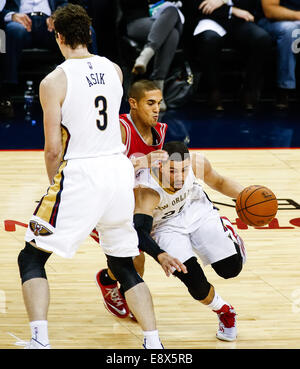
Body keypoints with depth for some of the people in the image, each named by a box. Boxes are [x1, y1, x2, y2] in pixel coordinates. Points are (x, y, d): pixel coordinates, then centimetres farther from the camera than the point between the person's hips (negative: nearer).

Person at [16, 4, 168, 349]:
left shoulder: (54, 82, -9)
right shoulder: (114, 70, 7)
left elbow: (53, 149, -8)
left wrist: (54, 184, 9)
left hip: (80, 174, -5)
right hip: (120, 169, 5)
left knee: (31, 258, 7)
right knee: (123, 265, 19)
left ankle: (39, 341, -9)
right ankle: (154, 343, 11)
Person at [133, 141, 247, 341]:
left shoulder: (197, 163, -25)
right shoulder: (145, 190, -37)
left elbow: (218, 182, -2)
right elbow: (140, 233, -46)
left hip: (198, 211, 3)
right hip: (167, 226, -3)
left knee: (231, 269, -7)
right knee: (196, 284, -19)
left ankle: (229, 233, 28)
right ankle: (224, 313, 14)